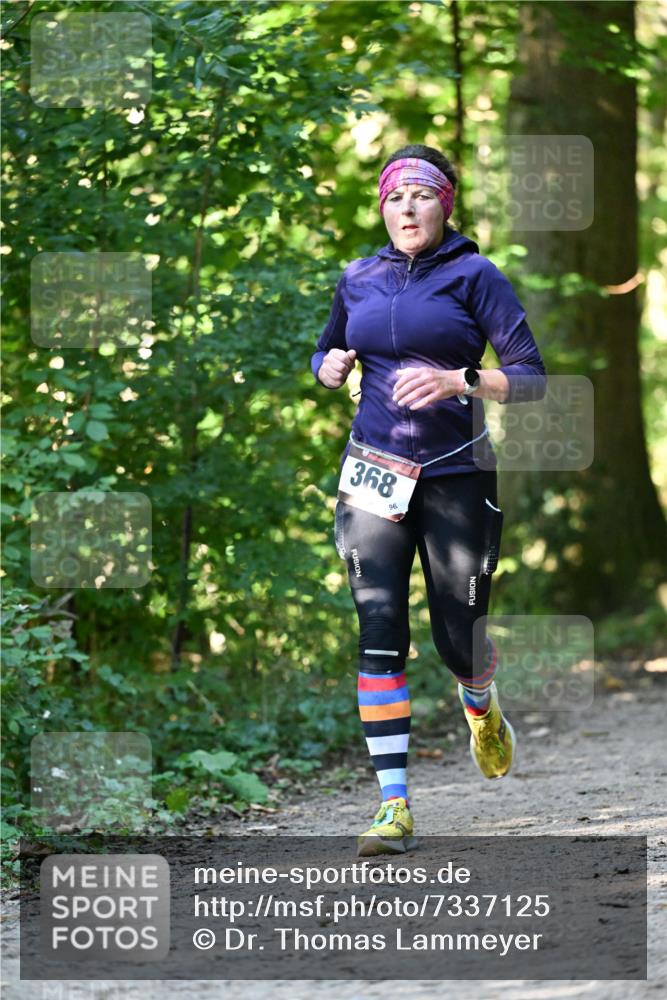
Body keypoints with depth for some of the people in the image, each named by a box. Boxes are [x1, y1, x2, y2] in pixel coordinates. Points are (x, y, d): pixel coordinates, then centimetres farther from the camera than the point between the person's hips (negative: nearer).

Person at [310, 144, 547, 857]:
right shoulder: (358, 280, 9)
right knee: (378, 631, -11)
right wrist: (330, 366, 2)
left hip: (456, 476, -3)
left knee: (458, 637, 1)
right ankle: (394, 808, -11)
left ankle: (481, 706, 41)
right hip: (375, 471, 3)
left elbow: (531, 380, -7)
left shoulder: (474, 276, -3)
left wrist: (456, 381, -23)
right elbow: (325, 355, 26)